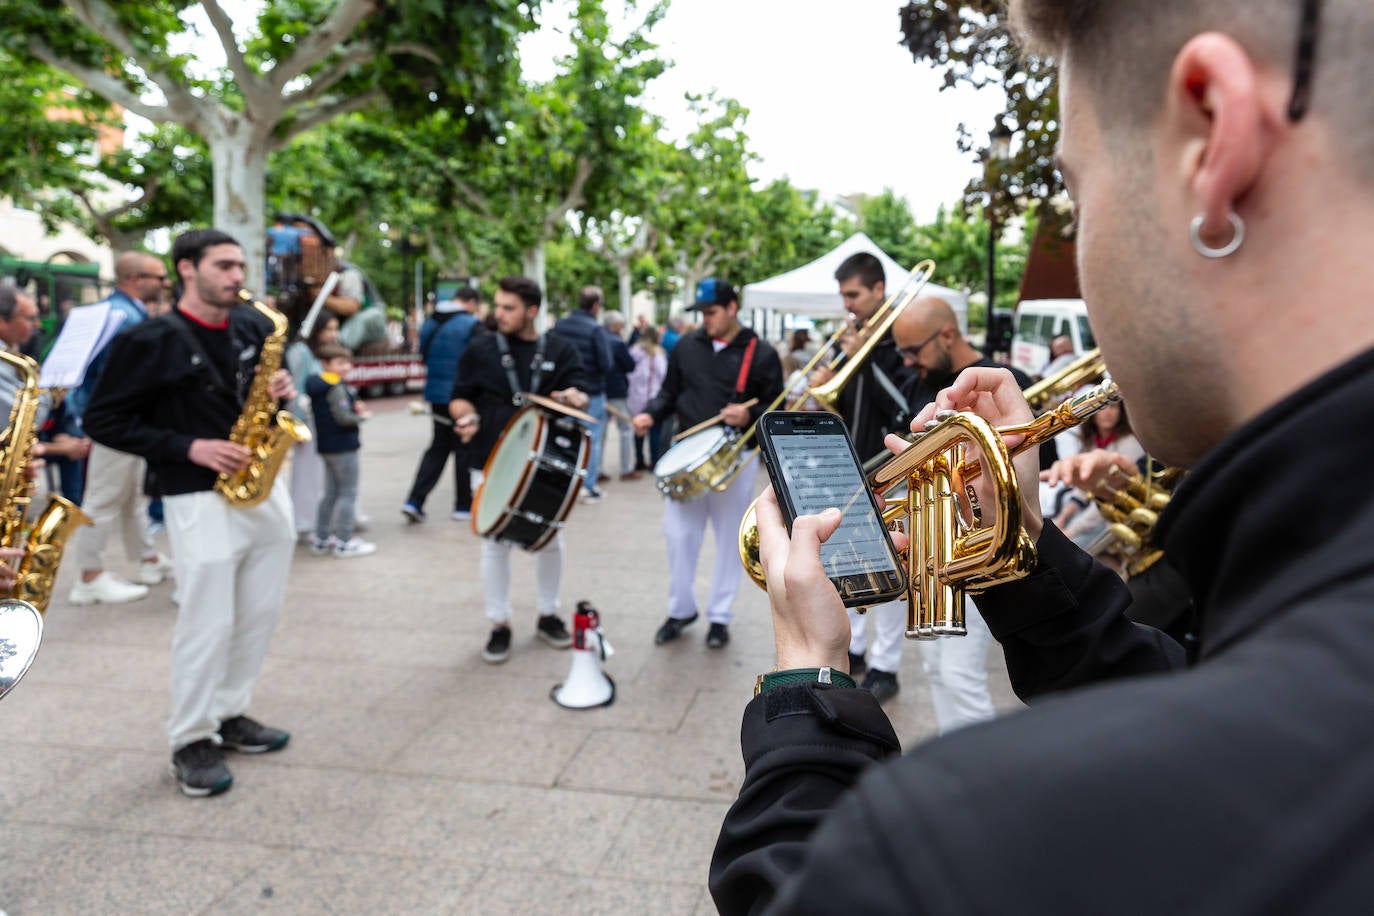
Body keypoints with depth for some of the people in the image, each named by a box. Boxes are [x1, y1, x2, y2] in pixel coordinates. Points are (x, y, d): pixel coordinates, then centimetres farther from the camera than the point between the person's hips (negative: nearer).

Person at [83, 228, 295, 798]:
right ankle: (191, 740, 15)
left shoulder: (254, 328, 8)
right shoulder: (152, 341, -10)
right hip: (201, 500, -6)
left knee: (260, 614, 13)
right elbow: (102, 420, -7)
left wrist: (282, 390, -3)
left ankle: (230, 714, 30)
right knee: (208, 625, -2)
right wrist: (188, 447, -17)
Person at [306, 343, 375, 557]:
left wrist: (355, 409, 5)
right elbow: (343, 418, -23)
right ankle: (344, 543, 2)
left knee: (331, 493, 17)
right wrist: (362, 417, -6)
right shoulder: (337, 388, -18)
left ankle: (321, 540, 24)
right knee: (348, 493, -1)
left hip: (326, 446, 9)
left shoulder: (317, 386, 11)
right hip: (343, 447, -9)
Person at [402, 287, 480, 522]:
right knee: (465, 450, 6)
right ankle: (464, 505, 14)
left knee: (438, 447, 15)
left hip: (435, 395, 6)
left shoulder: (429, 324, 9)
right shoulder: (470, 325, -13)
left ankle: (414, 501, 5)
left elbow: (424, 355, 15)